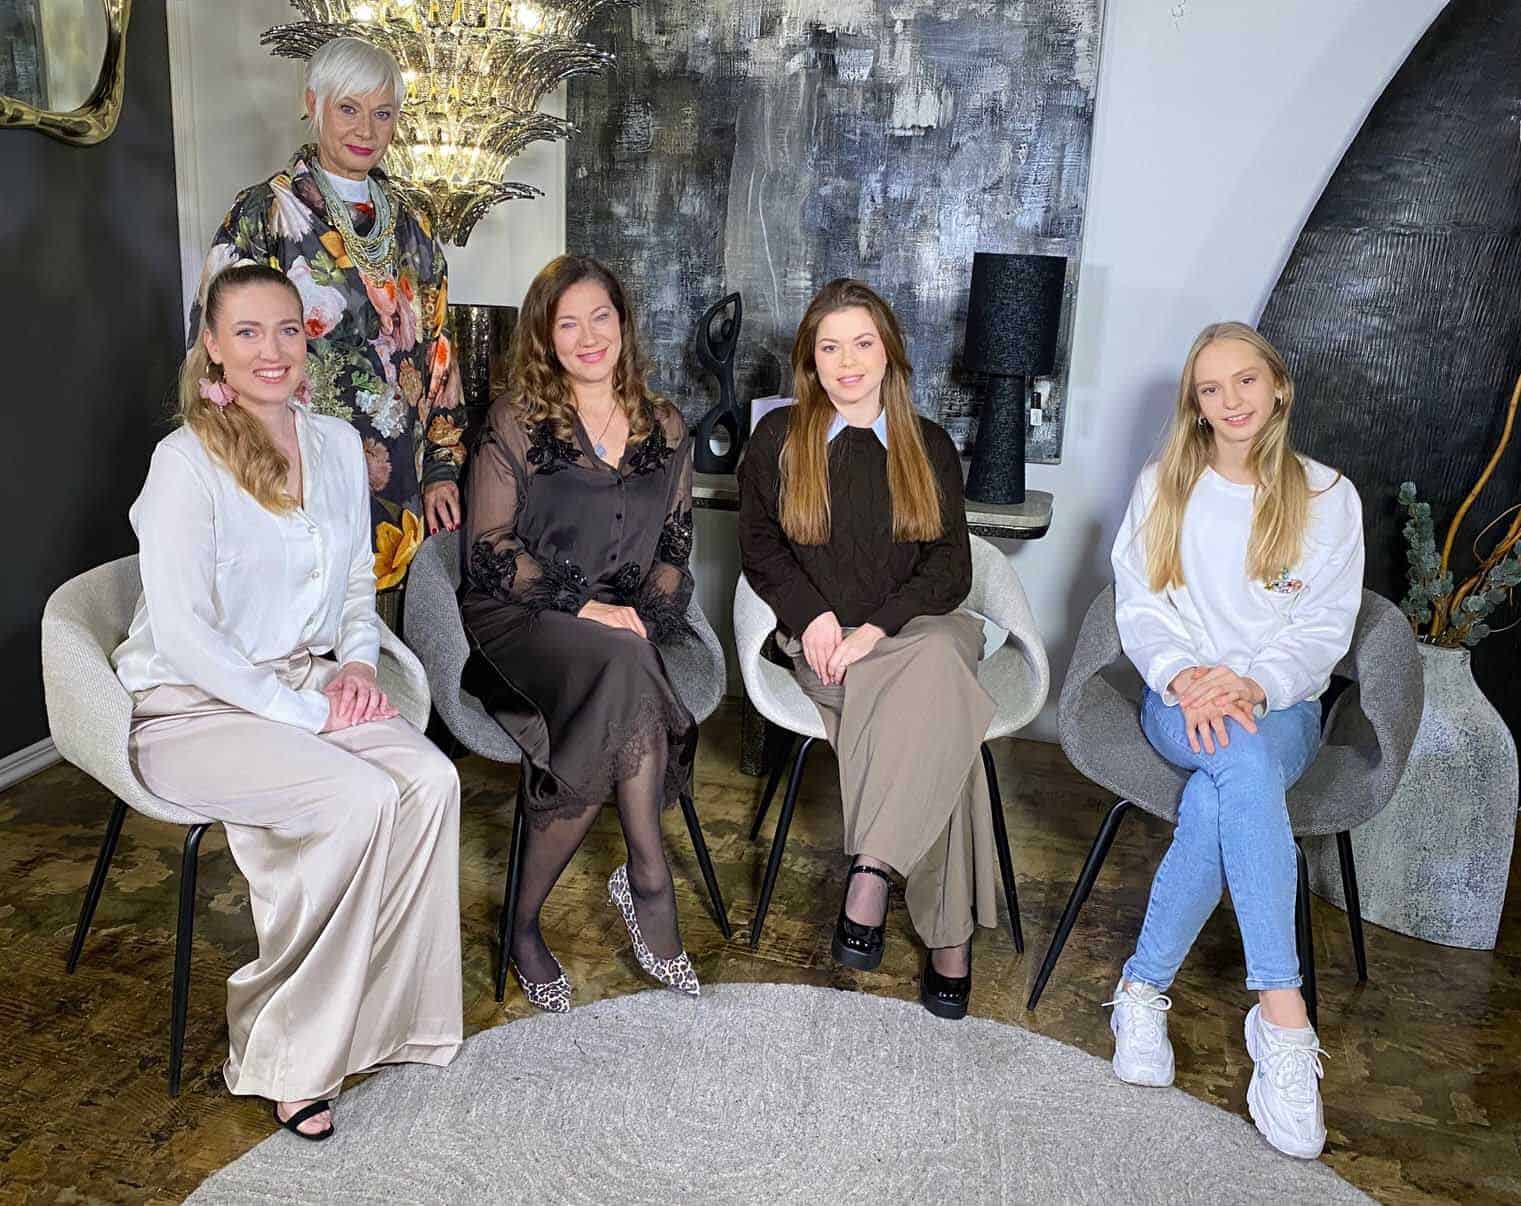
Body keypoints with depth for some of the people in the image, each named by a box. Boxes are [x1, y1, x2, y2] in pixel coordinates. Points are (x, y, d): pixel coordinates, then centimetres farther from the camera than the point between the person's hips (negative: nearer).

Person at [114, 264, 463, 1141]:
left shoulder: (339, 445, 7)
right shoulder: (186, 462, -13)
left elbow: (359, 584, 17)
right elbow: (182, 633, -18)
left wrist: (355, 663, -2)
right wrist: (303, 711, -19)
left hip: (307, 683, 6)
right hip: (194, 708, -6)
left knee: (432, 780, -22)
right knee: (362, 799, -28)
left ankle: (388, 1013, -7)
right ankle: (285, 1054, -9)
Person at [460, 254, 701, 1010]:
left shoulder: (664, 429, 12)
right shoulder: (516, 422, 1)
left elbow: (675, 547, 14)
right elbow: (489, 549, -5)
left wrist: (645, 615, -7)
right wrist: (585, 608, -16)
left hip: (625, 629, 3)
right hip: (519, 621, -3)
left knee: (611, 728, -31)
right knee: (625, 669, -35)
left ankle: (527, 919, -15)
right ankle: (650, 882, -22)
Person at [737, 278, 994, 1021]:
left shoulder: (928, 447, 13)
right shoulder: (778, 439, 12)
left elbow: (951, 569, 5)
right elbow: (759, 544, 10)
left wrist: (876, 630, -13)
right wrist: (812, 614, -9)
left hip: (917, 628, 2)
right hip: (824, 641, -1)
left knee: (939, 661, -38)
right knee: (944, 707, -33)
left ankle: (871, 873, -37)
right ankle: (950, 938, -33)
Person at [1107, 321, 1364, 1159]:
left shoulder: (1327, 497, 7)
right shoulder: (1162, 487, 10)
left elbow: (1326, 629, 0)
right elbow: (1138, 607, 3)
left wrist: (1254, 684, -21)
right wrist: (1184, 676, -18)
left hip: (1281, 704, 0)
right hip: (1179, 698, 0)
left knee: (1216, 800, -36)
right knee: (1241, 759, -37)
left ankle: (1145, 988, -27)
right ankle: (1283, 1016, -40)